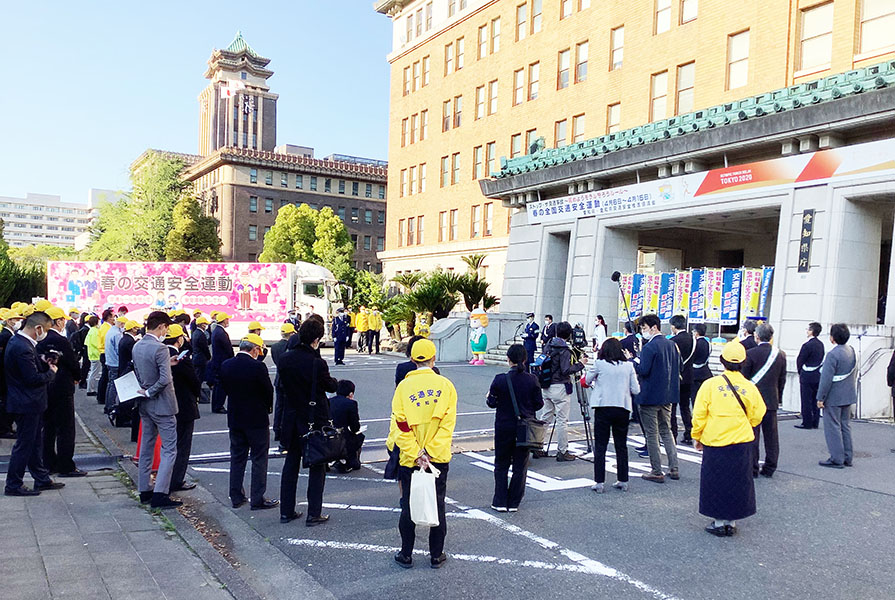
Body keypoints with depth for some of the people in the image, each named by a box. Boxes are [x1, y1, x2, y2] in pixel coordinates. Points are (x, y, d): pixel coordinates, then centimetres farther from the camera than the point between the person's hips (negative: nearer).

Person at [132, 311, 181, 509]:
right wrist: (149, 393, -12)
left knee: (146, 448, 16)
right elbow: (165, 379, -28)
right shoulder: (160, 349, -20)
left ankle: (144, 491, 24)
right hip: (162, 405, -9)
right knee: (169, 450, -3)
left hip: (145, 405, 9)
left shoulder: (137, 346, 6)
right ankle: (160, 494, -6)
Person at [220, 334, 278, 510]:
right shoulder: (257, 367, -18)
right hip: (257, 419, -5)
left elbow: (224, 389, 7)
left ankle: (236, 497, 22)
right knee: (259, 459, 4)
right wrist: (267, 408, 8)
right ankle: (258, 499, 8)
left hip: (234, 419, 6)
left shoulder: (226, 365, -2)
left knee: (237, 458, 16)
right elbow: (268, 391, -11)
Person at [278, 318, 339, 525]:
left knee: (290, 464, 16)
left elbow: (283, 384, 8)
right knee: (317, 467, 6)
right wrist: (337, 382, 14)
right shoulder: (317, 363, -21)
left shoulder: (285, 359, -4)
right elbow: (330, 386, -6)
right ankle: (313, 514, 9)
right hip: (315, 420, -5)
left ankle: (286, 511, 22)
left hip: (292, 419, 5)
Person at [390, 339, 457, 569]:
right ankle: (436, 555, 20)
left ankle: (406, 554, 21)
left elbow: (401, 426, -10)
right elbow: (448, 423, -9)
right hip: (439, 457, 1)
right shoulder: (446, 385, -4)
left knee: (408, 506, 11)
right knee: (437, 505, 11)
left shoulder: (403, 386, -6)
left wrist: (415, 454, -9)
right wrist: (429, 452, -10)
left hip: (409, 458, -1)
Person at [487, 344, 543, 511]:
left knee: (501, 465, 14)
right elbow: (539, 404, -2)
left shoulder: (500, 379, -13)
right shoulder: (532, 380, -8)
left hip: (504, 428, -1)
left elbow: (492, 403, -7)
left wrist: (488, 397, 15)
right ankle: (513, 503, 16)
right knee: (521, 466, 12)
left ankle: (500, 502, 14)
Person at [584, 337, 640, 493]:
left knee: (600, 446, 3)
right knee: (621, 446, 13)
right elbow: (636, 390, 4)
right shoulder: (628, 366, 3)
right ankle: (623, 481, 19)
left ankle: (599, 482, 2)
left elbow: (587, 381, 10)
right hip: (623, 408, 3)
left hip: (603, 407, -3)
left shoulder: (599, 364, -3)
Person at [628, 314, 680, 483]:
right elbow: (678, 368, 14)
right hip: (668, 396, 8)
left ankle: (657, 472, 7)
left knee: (651, 434, 2)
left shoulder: (649, 347, -18)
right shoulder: (672, 344, 8)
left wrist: (631, 360, -9)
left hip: (650, 397, -8)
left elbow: (643, 370, -23)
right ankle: (674, 469, 17)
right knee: (666, 431, 18)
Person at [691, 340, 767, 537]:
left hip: (715, 442, -2)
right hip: (742, 443, 2)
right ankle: (732, 522, 21)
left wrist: (697, 436, 8)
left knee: (716, 482, 10)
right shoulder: (750, 387, -4)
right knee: (738, 482, 14)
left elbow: (699, 415, -6)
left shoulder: (710, 385, -10)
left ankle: (719, 522, 16)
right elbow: (756, 417, 5)